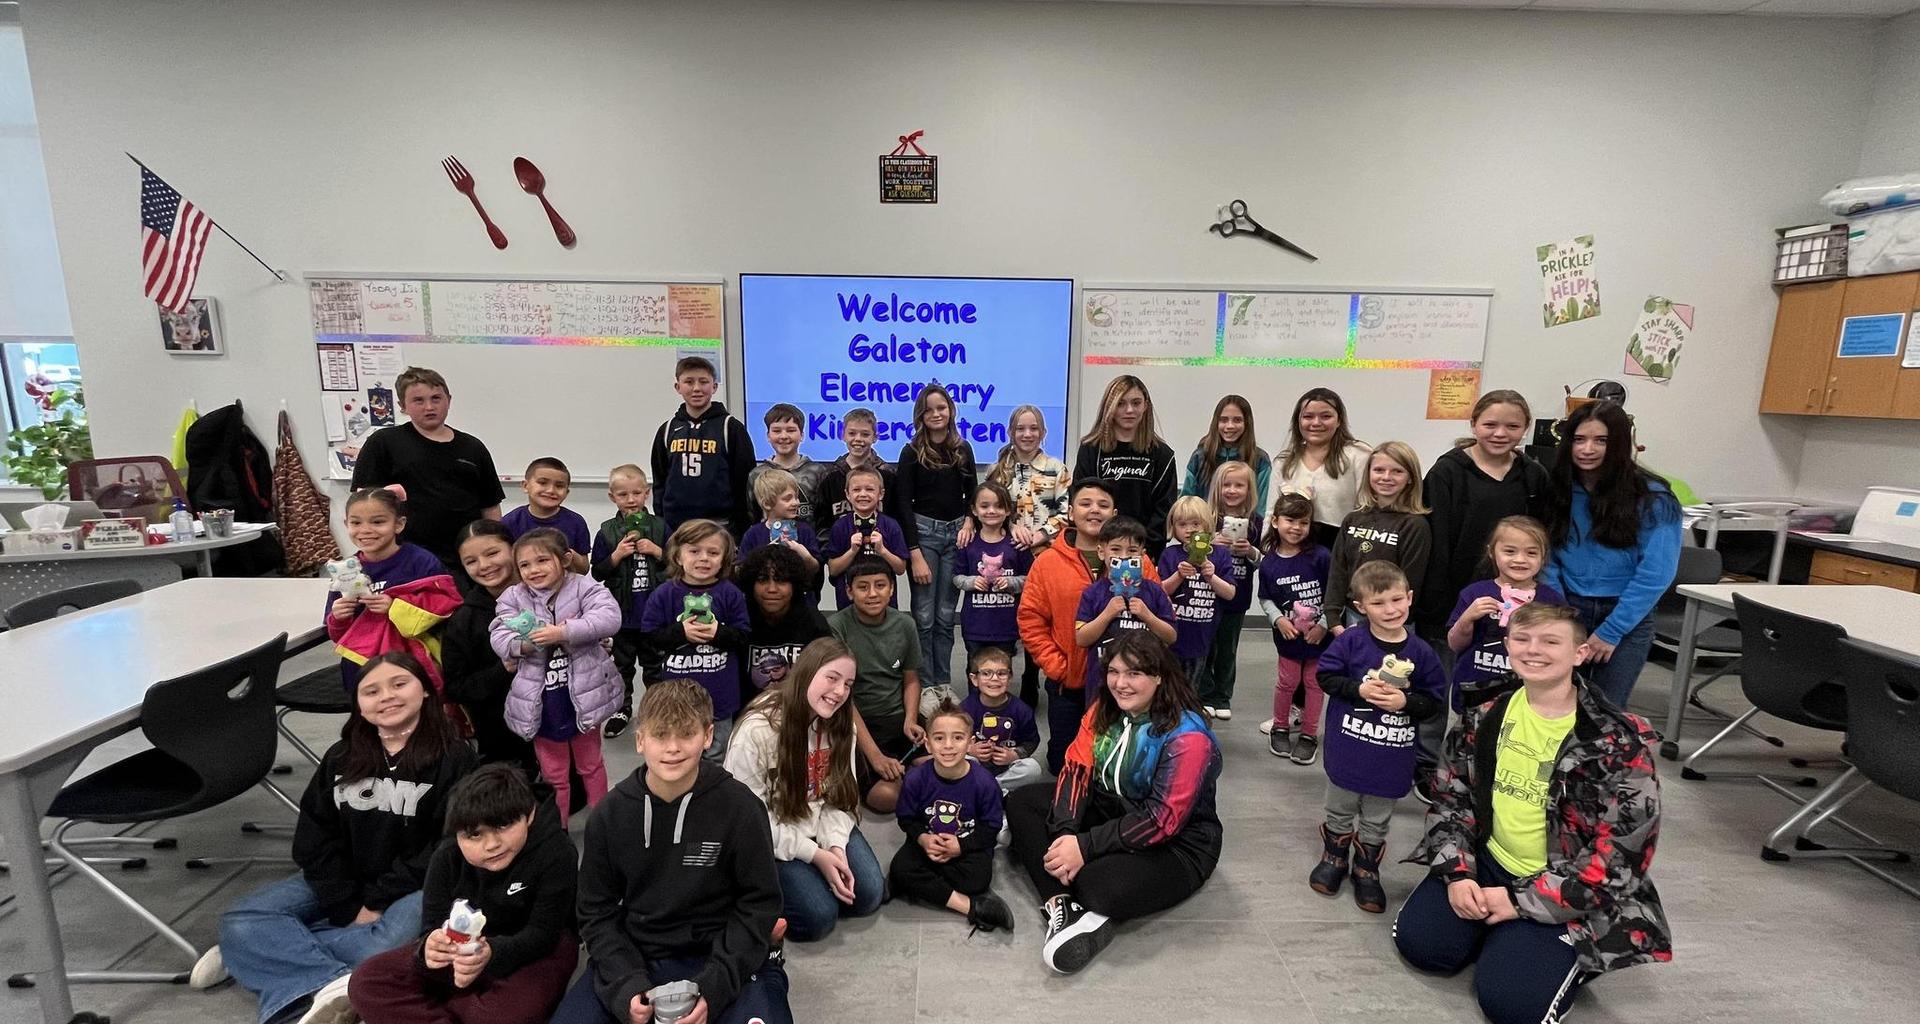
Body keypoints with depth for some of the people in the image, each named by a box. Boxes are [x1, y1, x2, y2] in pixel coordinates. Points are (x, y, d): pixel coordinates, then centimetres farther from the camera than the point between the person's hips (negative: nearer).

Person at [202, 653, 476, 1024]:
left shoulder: (453, 758, -11)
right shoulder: (340, 758, 6)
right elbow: (315, 840, 2)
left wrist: (377, 902, -13)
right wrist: (347, 909, -10)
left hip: (415, 888, -5)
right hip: (341, 885, 6)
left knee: (386, 951, -34)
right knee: (240, 921, -12)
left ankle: (254, 952, -12)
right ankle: (336, 982, -25)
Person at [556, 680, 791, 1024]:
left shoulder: (740, 807, -12)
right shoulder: (610, 814, -4)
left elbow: (758, 903, -7)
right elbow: (598, 912, 2)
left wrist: (711, 987, -17)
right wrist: (627, 987, -13)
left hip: (721, 959, -3)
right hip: (632, 957, 3)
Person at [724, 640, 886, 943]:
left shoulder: (843, 726, -6)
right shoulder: (758, 730, -25)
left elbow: (840, 797, -2)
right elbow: (751, 815, -19)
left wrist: (836, 846, -20)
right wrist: (814, 854, -20)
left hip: (822, 825, 5)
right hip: (772, 838, -5)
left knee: (869, 895, -9)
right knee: (819, 916, -17)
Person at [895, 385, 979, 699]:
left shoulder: (963, 449, 9)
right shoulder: (912, 452, -2)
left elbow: (972, 494, 17)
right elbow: (904, 503, -6)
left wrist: (968, 523, -4)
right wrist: (915, 554, -12)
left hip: (955, 532, 3)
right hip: (923, 531, -3)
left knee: (946, 615, 7)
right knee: (924, 615, -1)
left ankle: (944, 681, 16)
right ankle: (926, 683, 10)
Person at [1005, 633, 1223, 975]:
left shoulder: (1187, 737, -24)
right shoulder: (1104, 709, -3)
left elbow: (1162, 821, -27)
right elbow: (1077, 769, -7)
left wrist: (1084, 847, -29)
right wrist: (1063, 834, -23)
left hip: (1176, 843, -7)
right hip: (1110, 809, 8)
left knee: (1099, 885, -35)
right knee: (1021, 802, -4)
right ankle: (1060, 905, -19)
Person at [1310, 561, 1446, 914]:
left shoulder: (1421, 653, -8)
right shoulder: (1350, 641, -12)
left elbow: (1436, 701, -3)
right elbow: (1326, 676, -9)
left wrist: (1406, 702, -20)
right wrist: (1359, 689, -21)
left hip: (1391, 758, 1)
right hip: (1346, 749, -1)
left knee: (1376, 821, 18)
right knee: (1340, 812, 19)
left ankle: (1367, 871, 37)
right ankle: (1333, 859, 40)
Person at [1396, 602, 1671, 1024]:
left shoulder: (1619, 741, -17)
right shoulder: (1489, 713, -3)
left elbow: (1622, 849, -17)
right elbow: (1452, 795, 4)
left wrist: (1523, 902, -17)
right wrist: (1456, 873, -10)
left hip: (1568, 892, -4)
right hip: (1491, 861, 4)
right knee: (1419, 943, -9)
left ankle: (1574, 953, 14)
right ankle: (1503, 934, 18)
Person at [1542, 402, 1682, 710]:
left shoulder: (1653, 499, -9)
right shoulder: (1558, 491, 1)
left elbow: (1655, 573, -12)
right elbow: (1548, 559, 1)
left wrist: (1611, 632, -13)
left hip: (1627, 618, -2)